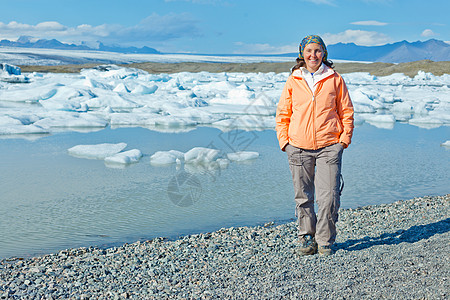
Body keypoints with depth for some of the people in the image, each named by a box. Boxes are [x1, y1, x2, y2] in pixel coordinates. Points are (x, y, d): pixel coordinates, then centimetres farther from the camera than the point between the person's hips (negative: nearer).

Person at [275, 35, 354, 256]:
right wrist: (284, 140, 4)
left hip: (329, 146, -1)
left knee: (328, 197, -5)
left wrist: (344, 139, 1)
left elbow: (346, 111, 10)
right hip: (298, 147, 2)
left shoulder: (334, 79, 5)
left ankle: (325, 240, 11)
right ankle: (307, 237, 23)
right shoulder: (293, 81, 7)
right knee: (303, 196, 8)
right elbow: (282, 113, 12)